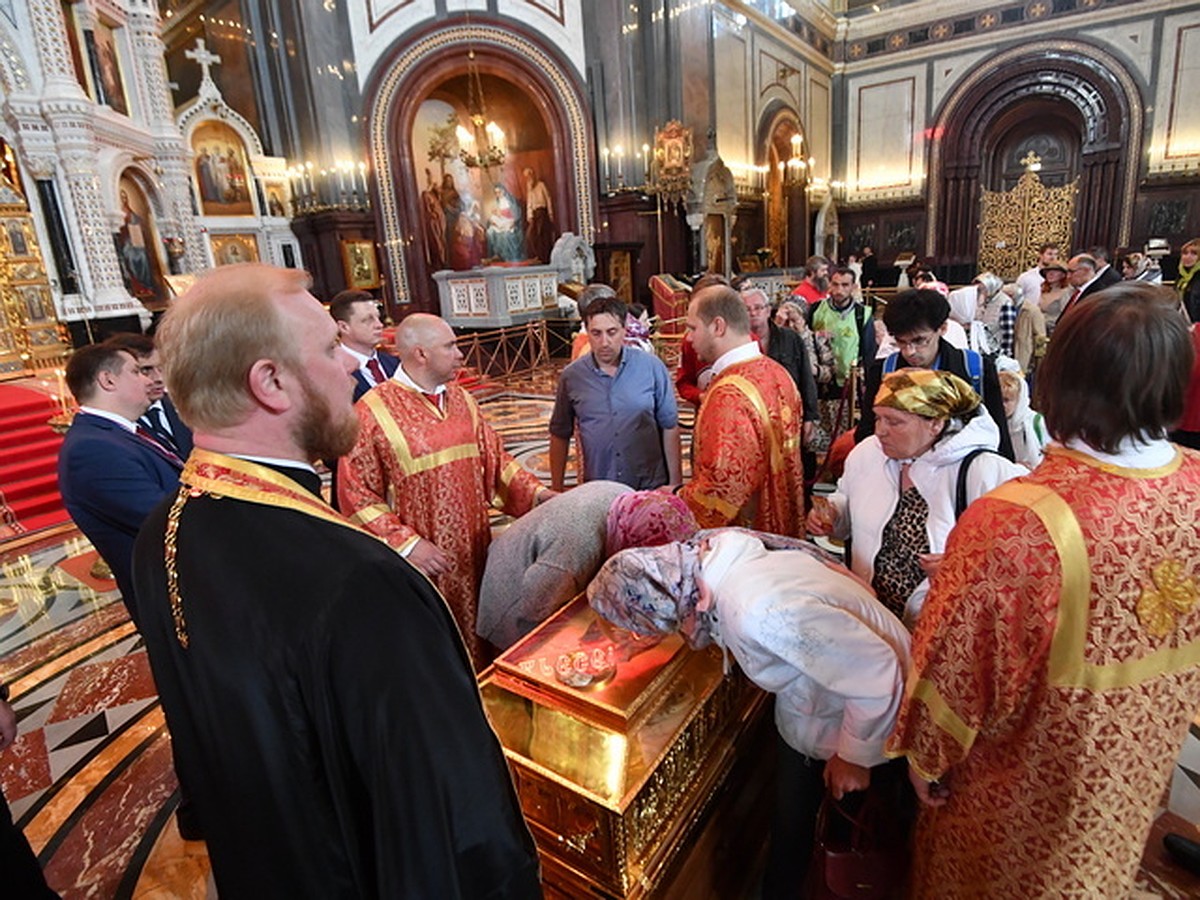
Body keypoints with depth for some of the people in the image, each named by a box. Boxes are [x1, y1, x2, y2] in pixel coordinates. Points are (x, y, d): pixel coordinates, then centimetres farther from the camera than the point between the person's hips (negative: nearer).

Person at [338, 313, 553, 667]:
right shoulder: (372, 412, -12)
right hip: (424, 561, -5)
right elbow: (356, 495, -11)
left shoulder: (460, 399, 7)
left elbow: (495, 458, 12)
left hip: (473, 553, 6)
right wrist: (406, 544, -18)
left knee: (478, 643, 18)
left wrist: (535, 492, -2)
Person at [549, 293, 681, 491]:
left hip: (651, 486, 0)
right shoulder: (571, 376, -3)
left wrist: (675, 481, 0)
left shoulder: (652, 367, -6)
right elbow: (560, 436, 5)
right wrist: (556, 490, 5)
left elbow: (669, 428, 0)